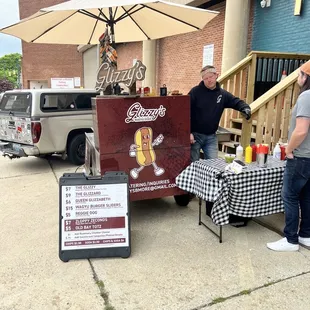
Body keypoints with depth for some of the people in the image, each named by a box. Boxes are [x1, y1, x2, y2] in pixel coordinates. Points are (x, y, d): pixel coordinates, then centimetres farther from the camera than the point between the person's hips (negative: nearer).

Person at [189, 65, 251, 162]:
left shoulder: (222, 94, 5)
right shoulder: (195, 92, -8)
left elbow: (237, 102, 8)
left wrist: (245, 108, -17)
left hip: (211, 137, 4)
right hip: (195, 135, -4)